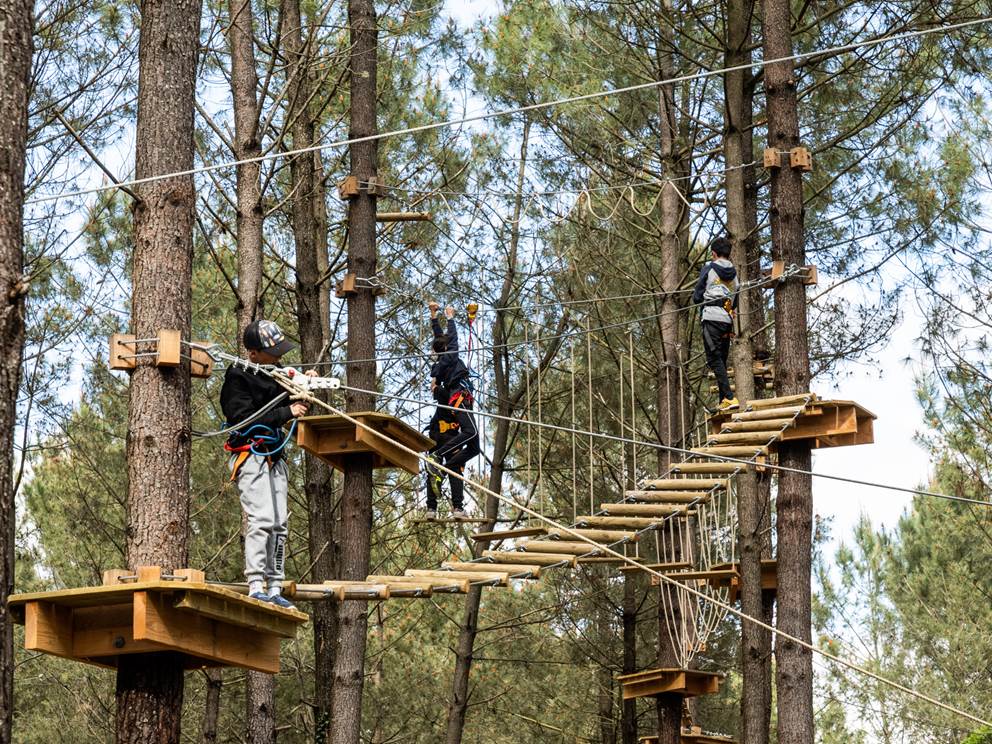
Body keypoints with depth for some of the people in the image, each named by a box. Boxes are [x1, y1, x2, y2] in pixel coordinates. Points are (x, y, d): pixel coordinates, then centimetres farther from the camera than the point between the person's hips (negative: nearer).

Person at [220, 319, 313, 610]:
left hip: (274, 457, 8)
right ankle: (255, 586, -20)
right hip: (250, 455, -8)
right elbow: (245, 420, -18)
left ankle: (274, 588, 7)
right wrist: (287, 413, -17)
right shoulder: (237, 377, -10)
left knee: (279, 525, 5)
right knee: (262, 519, -19)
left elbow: (288, 402, 23)